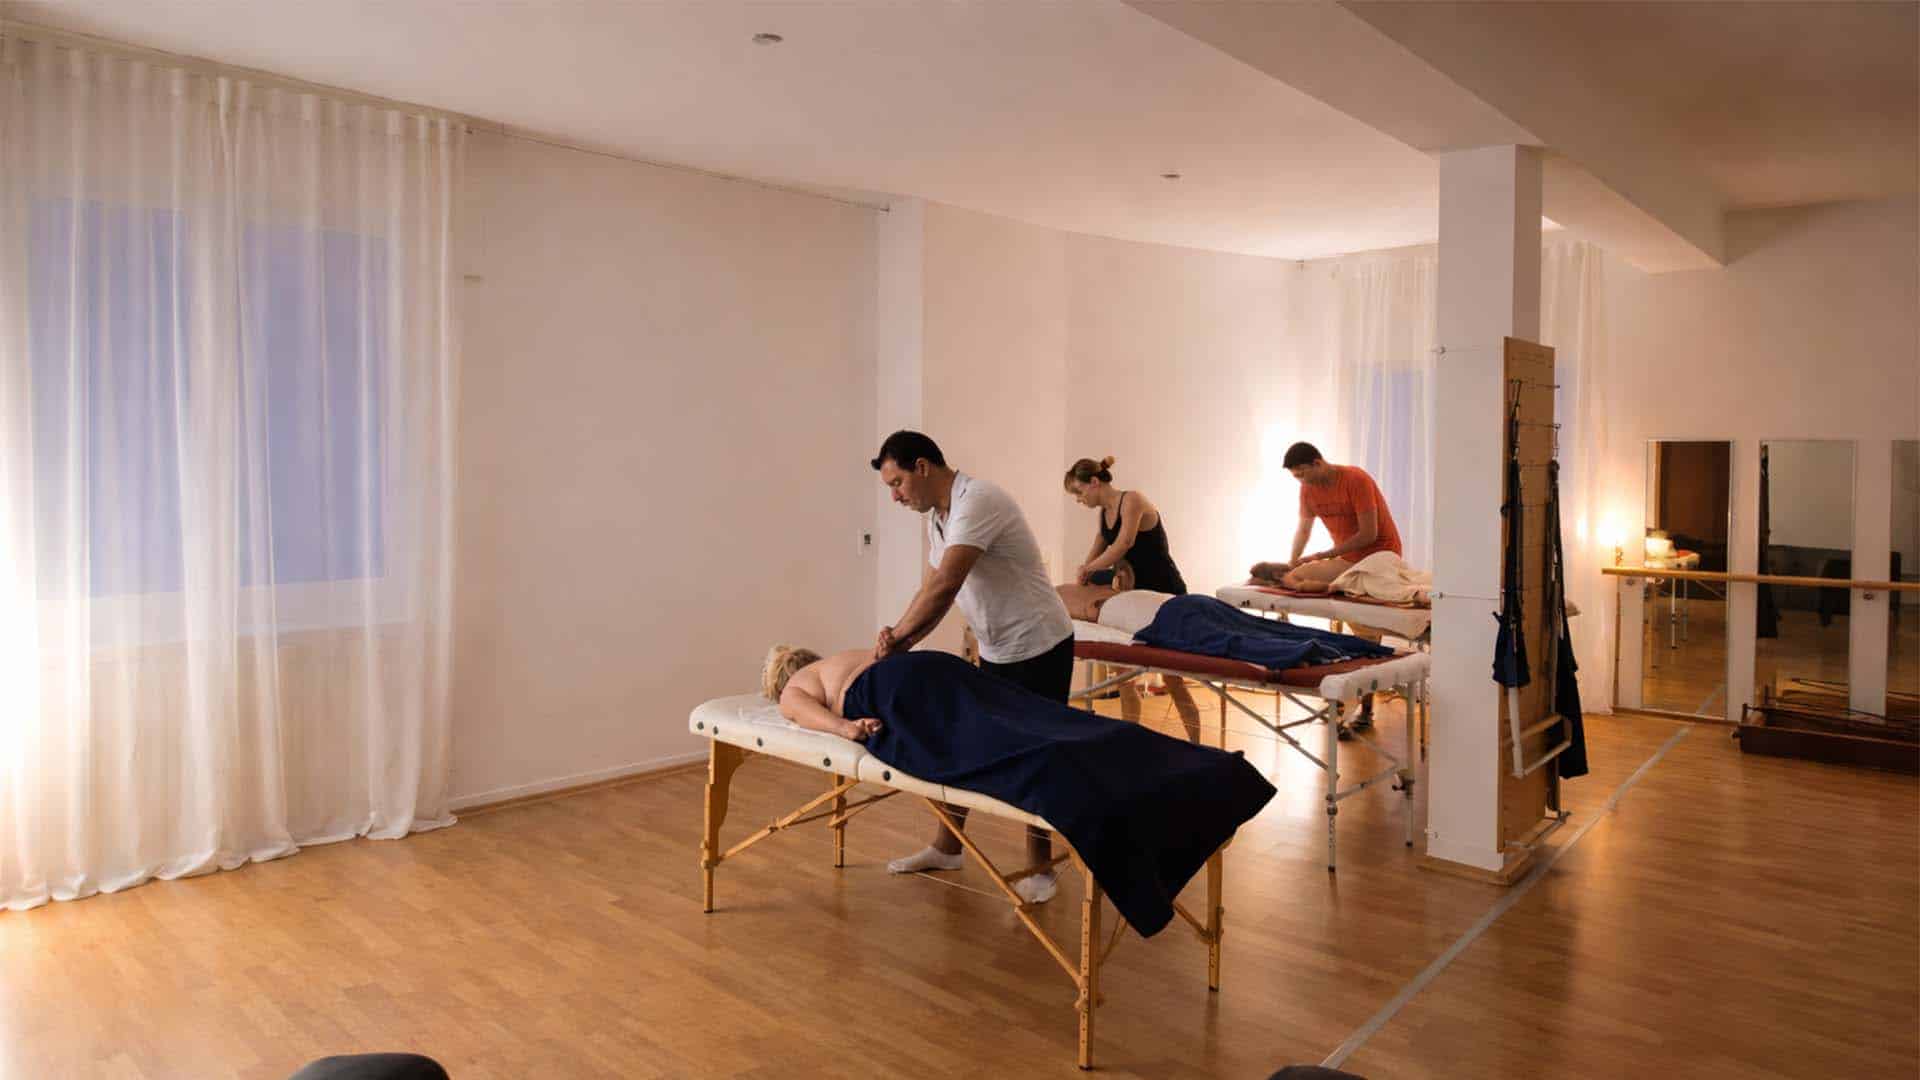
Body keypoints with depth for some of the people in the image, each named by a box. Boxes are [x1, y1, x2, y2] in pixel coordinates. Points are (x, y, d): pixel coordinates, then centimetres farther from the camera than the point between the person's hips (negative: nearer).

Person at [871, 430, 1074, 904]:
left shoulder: (977, 501, -24)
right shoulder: (938, 517, 7)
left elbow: (944, 587, -31)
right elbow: (930, 591, 5)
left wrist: (898, 636, -22)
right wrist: (900, 642, -11)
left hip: (1038, 647, -9)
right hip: (994, 650, 9)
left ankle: (1039, 867, 15)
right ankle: (946, 847, 28)